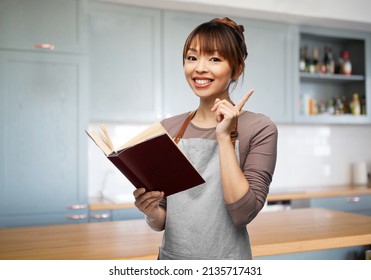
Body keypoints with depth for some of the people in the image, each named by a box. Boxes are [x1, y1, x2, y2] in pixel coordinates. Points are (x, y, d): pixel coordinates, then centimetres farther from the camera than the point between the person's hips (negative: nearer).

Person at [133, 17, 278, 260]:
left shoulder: (259, 129, -12)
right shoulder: (168, 129, -2)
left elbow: (243, 214, -21)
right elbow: (163, 220, 4)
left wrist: (224, 137, -21)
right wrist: (152, 212, -17)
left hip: (225, 258, -3)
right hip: (171, 255, 4)